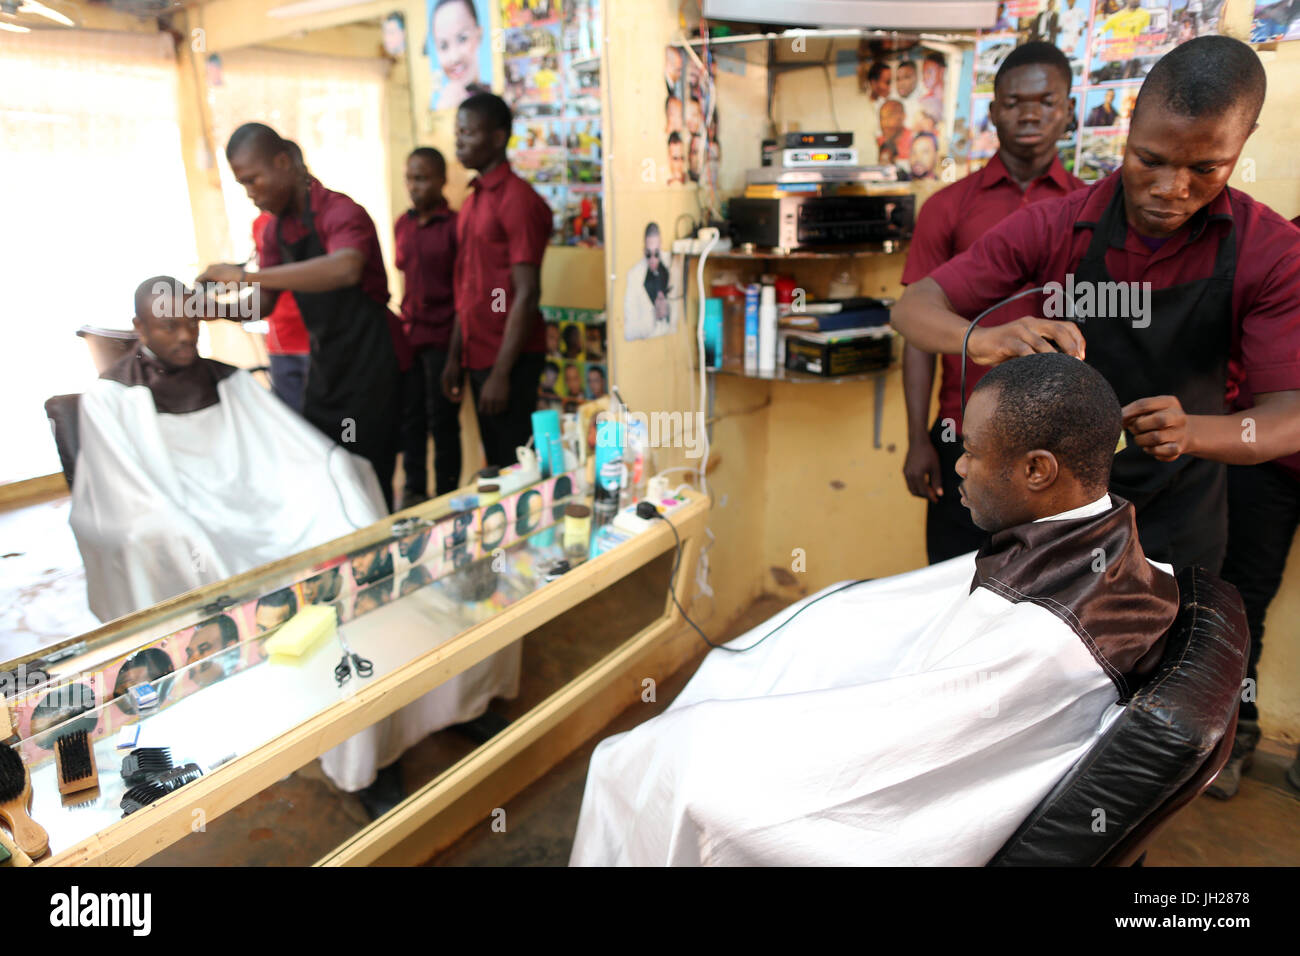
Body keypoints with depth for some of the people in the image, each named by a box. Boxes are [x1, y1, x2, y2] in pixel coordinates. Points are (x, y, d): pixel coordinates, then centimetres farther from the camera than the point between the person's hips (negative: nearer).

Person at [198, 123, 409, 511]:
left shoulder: (339, 213, -17)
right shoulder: (275, 229, 9)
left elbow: (345, 269, -39)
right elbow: (265, 302, 13)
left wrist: (246, 275, -37)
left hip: (370, 365, -8)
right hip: (324, 367, 8)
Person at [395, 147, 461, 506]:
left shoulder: (453, 226, -8)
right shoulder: (402, 225, 10)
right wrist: (405, 323, 15)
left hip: (443, 337, -5)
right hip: (409, 335, 6)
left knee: (443, 421, 3)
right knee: (410, 417, 11)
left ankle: (445, 497, 15)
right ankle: (414, 490, 25)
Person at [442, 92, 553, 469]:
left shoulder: (517, 199, -11)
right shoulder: (473, 200, 14)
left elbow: (527, 294, -16)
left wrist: (501, 373, -17)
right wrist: (455, 357, 13)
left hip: (509, 359, -8)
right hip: (478, 354, 8)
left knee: (515, 465, 0)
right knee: (495, 465, 14)